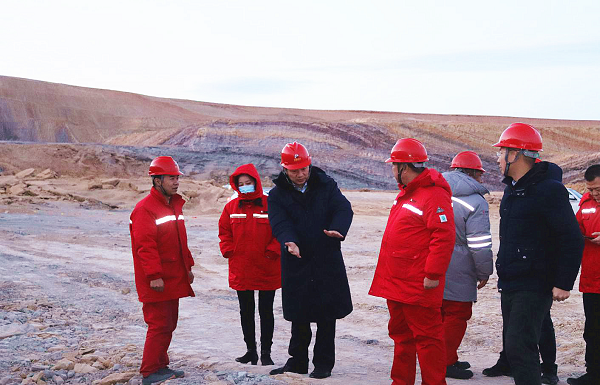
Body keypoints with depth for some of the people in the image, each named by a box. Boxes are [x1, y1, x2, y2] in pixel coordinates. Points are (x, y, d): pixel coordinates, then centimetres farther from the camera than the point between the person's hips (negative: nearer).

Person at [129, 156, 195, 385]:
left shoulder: (175, 205, 15)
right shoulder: (145, 209, -15)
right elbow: (145, 246, -20)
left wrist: (187, 266, 21)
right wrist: (154, 276, -23)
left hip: (173, 278, 9)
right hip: (157, 282, -9)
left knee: (169, 323, 15)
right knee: (159, 325, -6)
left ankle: (161, 366, 26)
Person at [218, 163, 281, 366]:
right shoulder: (232, 206, 4)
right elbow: (224, 232, 10)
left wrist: (272, 252, -11)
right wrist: (229, 251, -2)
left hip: (266, 270, -3)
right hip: (240, 270, 3)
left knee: (266, 311, 5)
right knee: (246, 312, 12)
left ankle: (266, 352, 14)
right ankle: (251, 350, 24)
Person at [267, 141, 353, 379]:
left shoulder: (326, 185, 2)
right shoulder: (277, 195, 0)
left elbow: (343, 208, -10)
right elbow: (279, 223, -13)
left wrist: (338, 229, -31)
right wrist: (290, 241, -35)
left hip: (328, 261, 0)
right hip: (297, 263, 0)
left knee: (327, 315, 6)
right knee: (299, 316, 11)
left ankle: (323, 364, 19)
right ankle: (297, 362, 26)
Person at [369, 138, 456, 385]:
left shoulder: (434, 195, -17)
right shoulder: (406, 192, 16)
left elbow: (444, 237, -23)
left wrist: (433, 274, -23)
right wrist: (388, 272, 22)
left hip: (418, 286, -10)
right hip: (396, 282, 10)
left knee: (426, 336, -2)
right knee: (401, 334, 18)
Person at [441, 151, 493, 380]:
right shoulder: (475, 202, -13)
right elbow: (479, 245, -15)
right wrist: (485, 273, -2)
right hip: (457, 273, -7)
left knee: (440, 313, 17)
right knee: (457, 315, 4)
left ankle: (447, 358, 28)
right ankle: (446, 362, 10)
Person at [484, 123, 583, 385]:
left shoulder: (548, 189, -15)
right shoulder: (512, 189, 14)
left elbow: (572, 240, -17)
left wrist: (564, 283, -20)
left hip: (534, 287, -9)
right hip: (510, 284, 9)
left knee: (518, 346, -15)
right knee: (513, 345, 14)